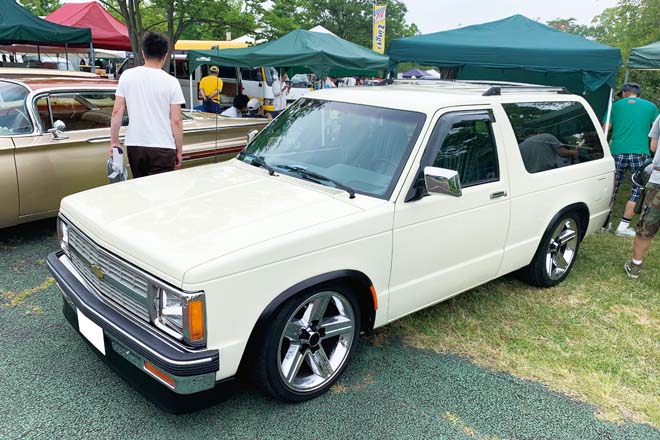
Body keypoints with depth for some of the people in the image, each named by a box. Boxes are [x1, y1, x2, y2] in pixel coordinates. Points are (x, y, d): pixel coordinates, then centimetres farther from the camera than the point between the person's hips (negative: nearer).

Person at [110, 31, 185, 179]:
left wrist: (114, 141, 11)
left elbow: (117, 112, 3)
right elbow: (177, 121, -6)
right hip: (162, 149, -3)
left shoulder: (127, 76, 2)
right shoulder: (171, 82, -5)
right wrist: (179, 151, 3)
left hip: (134, 146, 3)